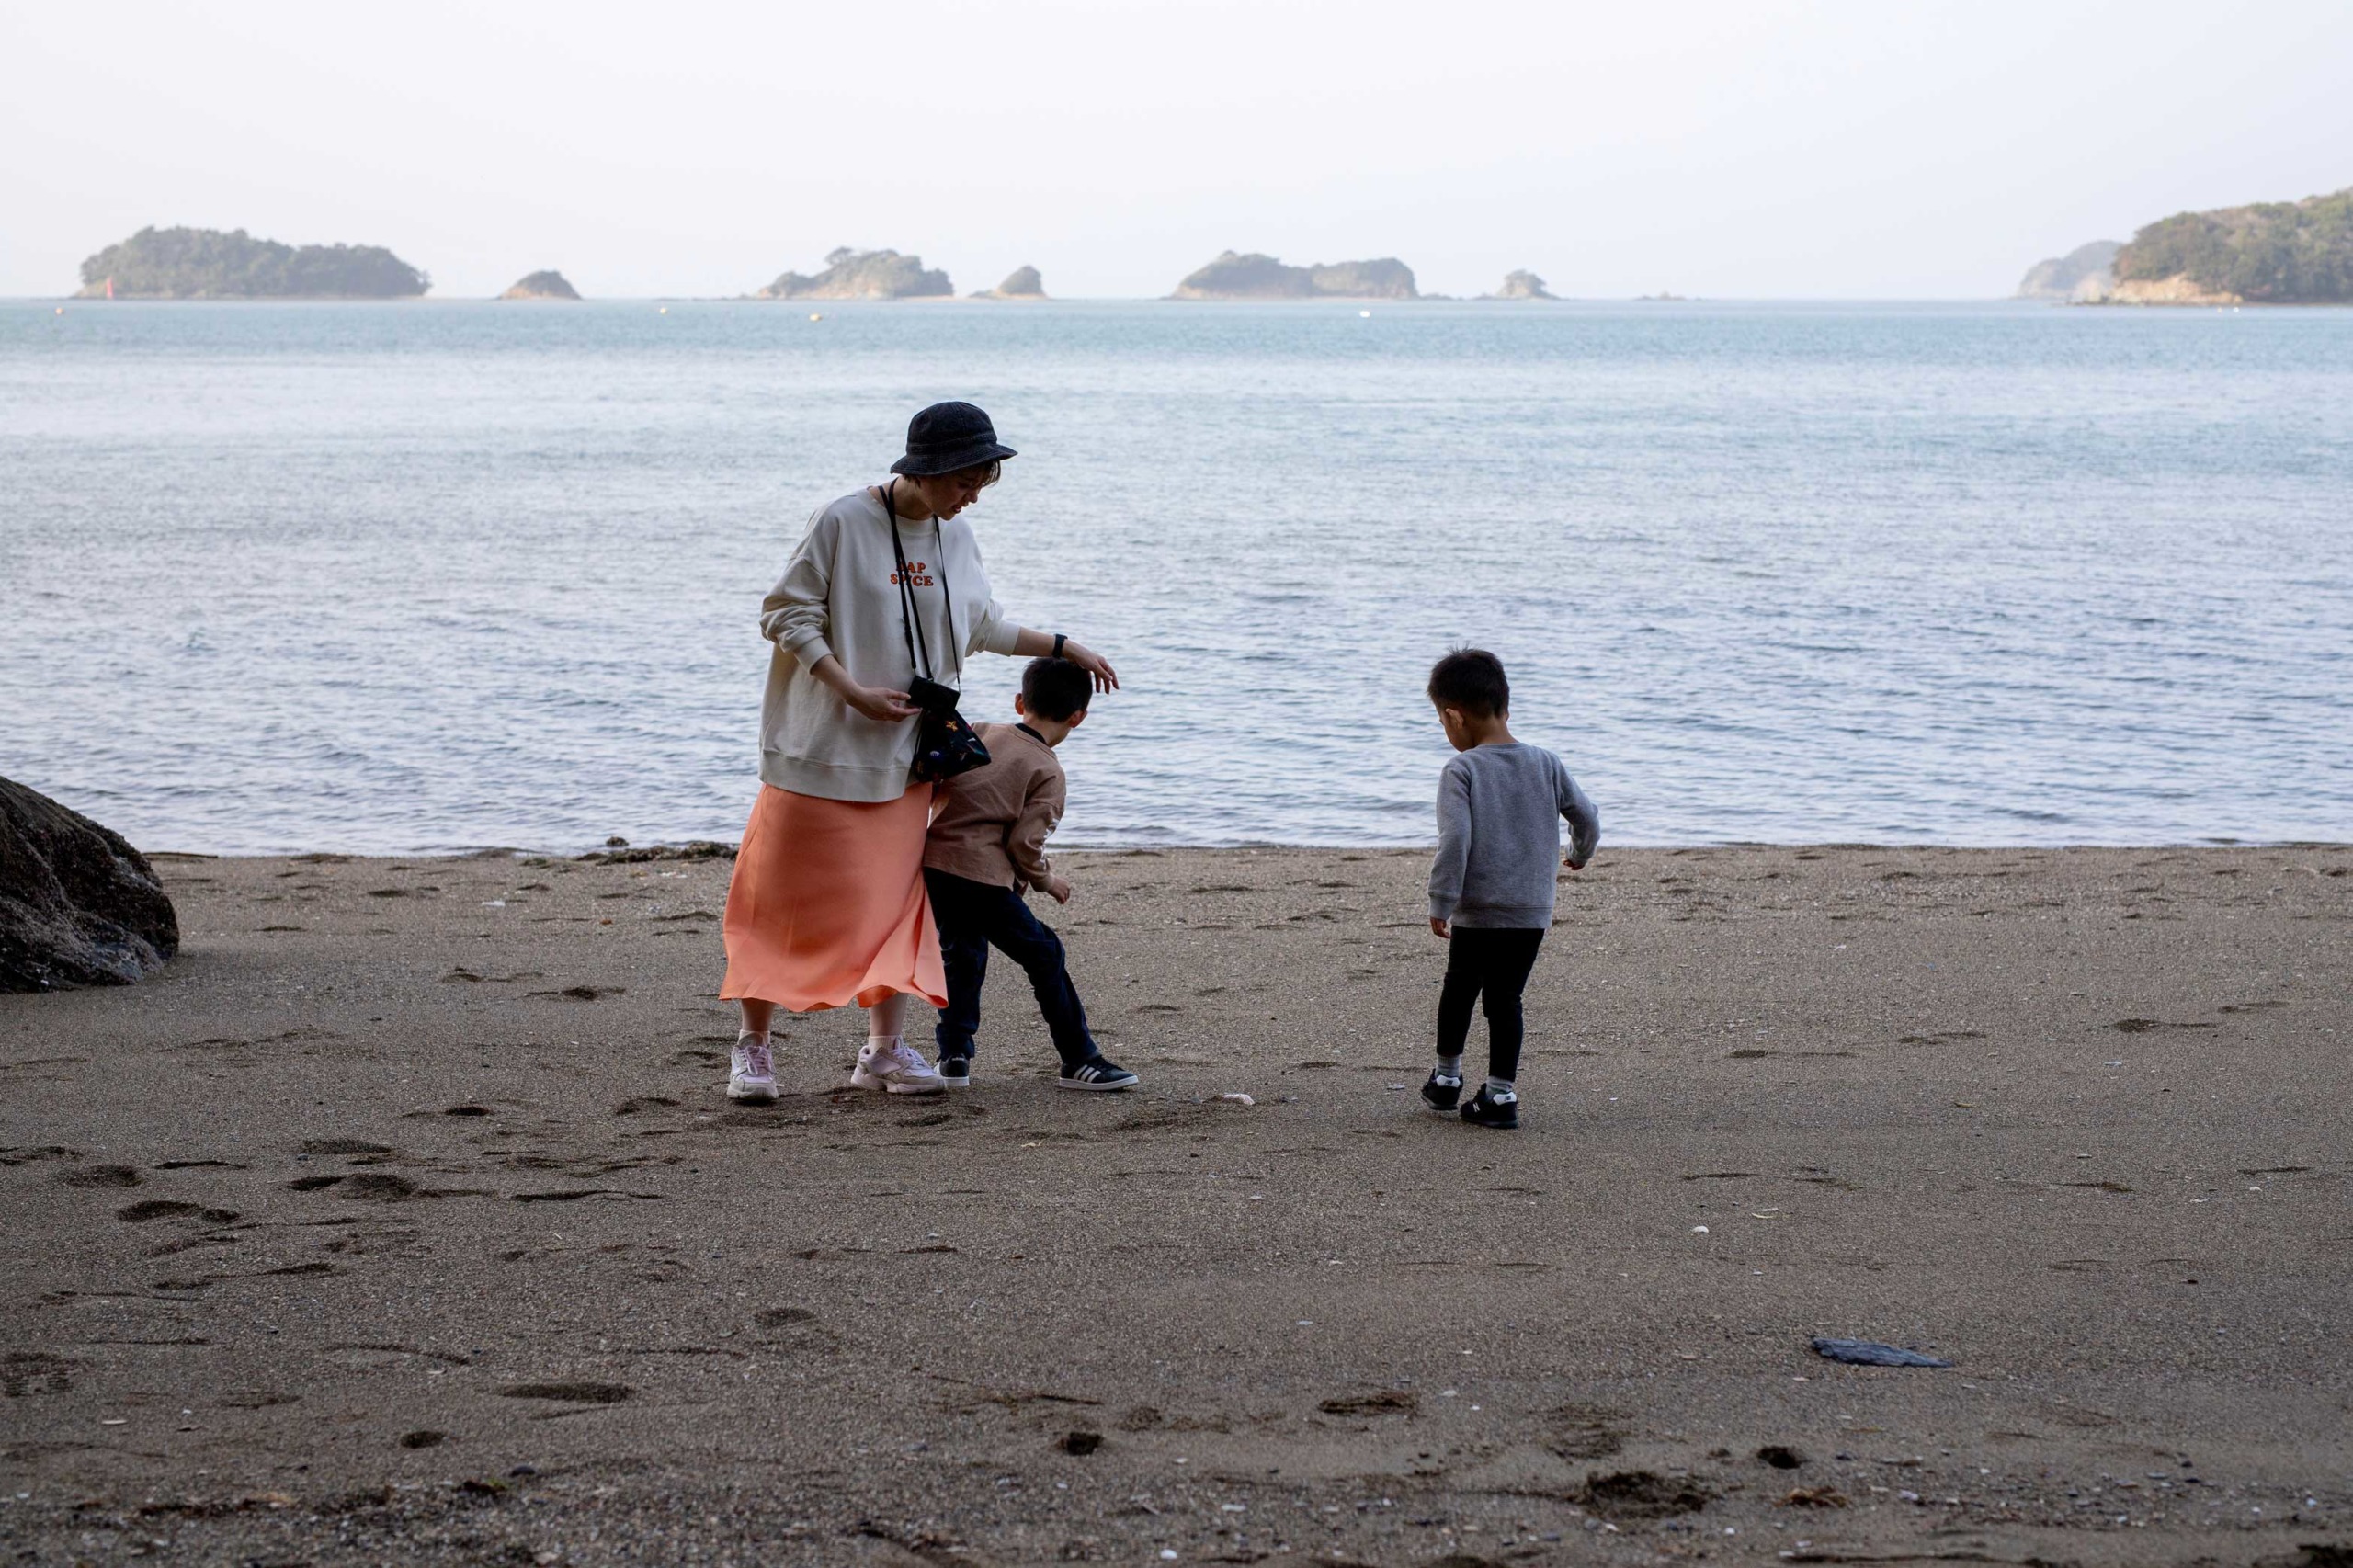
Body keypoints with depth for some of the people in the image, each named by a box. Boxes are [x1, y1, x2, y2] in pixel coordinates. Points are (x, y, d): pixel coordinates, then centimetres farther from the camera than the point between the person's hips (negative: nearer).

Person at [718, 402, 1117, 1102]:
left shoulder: (956, 537, 5)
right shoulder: (842, 523, -14)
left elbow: (980, 627, 19)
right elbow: (787, 615, -12)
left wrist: (1063, 647, 15)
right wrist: (853, 692, -20)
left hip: (902, 754, 5)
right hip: (821, 747, -5)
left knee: (896, 898, 5)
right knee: (786, 894, -1)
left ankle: (886, 1046, 13)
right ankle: (753, 1045, 9)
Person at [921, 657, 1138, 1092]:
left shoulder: (979, 733, 16)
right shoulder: (1049, 774, 1)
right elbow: (1024, 844, -7)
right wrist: (1046, 880, 11)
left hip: (930, 864, 6)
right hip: (983, 879, -6)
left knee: (963, 953, 26)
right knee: (1044, 956, 9)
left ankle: (954, 1056, 22)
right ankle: (1079, 1059, 13)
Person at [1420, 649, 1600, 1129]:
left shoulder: (1461, 770, -11)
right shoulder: (1545, 762, 3)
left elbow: (1454, 841, -19)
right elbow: (1587, 816, 9)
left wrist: (1440, 903, -14)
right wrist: (1579, 854, 30)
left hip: (1477, 912, -3)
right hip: (1534, 912, 3)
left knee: (1459, 987, 19)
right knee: (1505, 997, 10)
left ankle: (1447, 1076, 30)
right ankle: (1501, 1093, 5)